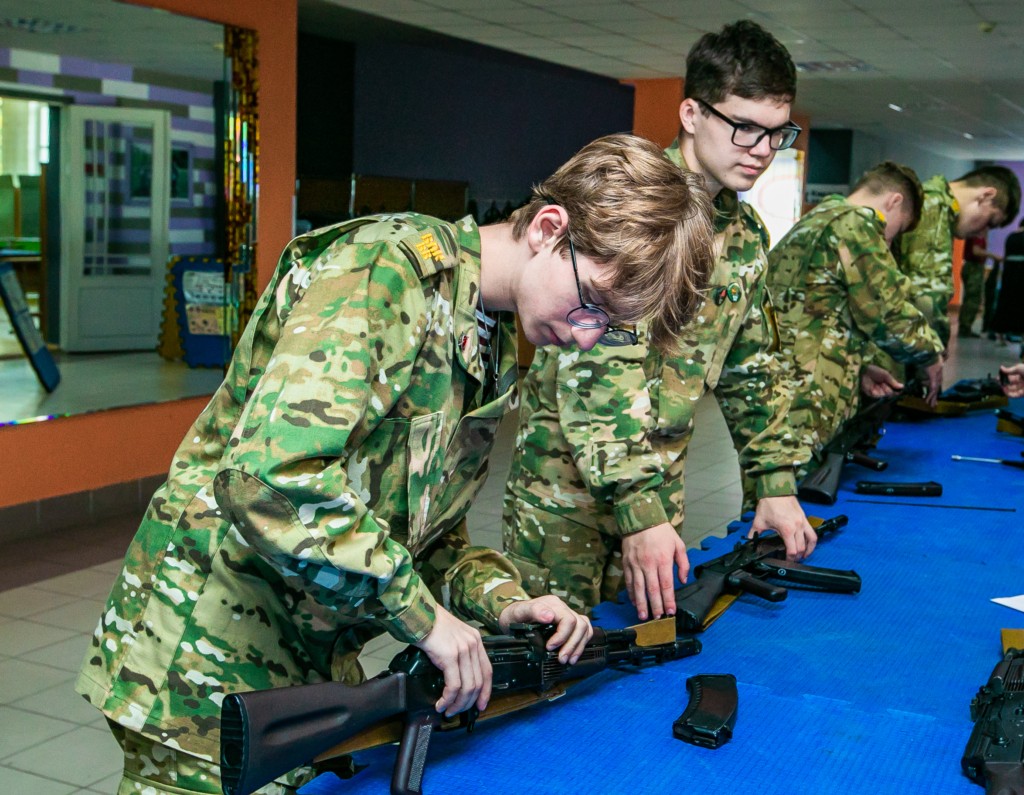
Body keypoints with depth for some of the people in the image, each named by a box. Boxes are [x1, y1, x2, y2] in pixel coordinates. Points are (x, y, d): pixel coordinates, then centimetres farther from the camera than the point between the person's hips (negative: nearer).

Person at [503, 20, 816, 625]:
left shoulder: (748, 234, 9)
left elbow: (750, 367, 16)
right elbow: (595, 364, -25)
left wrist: (775, 482, 8)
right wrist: (637, 507, -29)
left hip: (661, 477, 7)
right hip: (567, 474, -7)